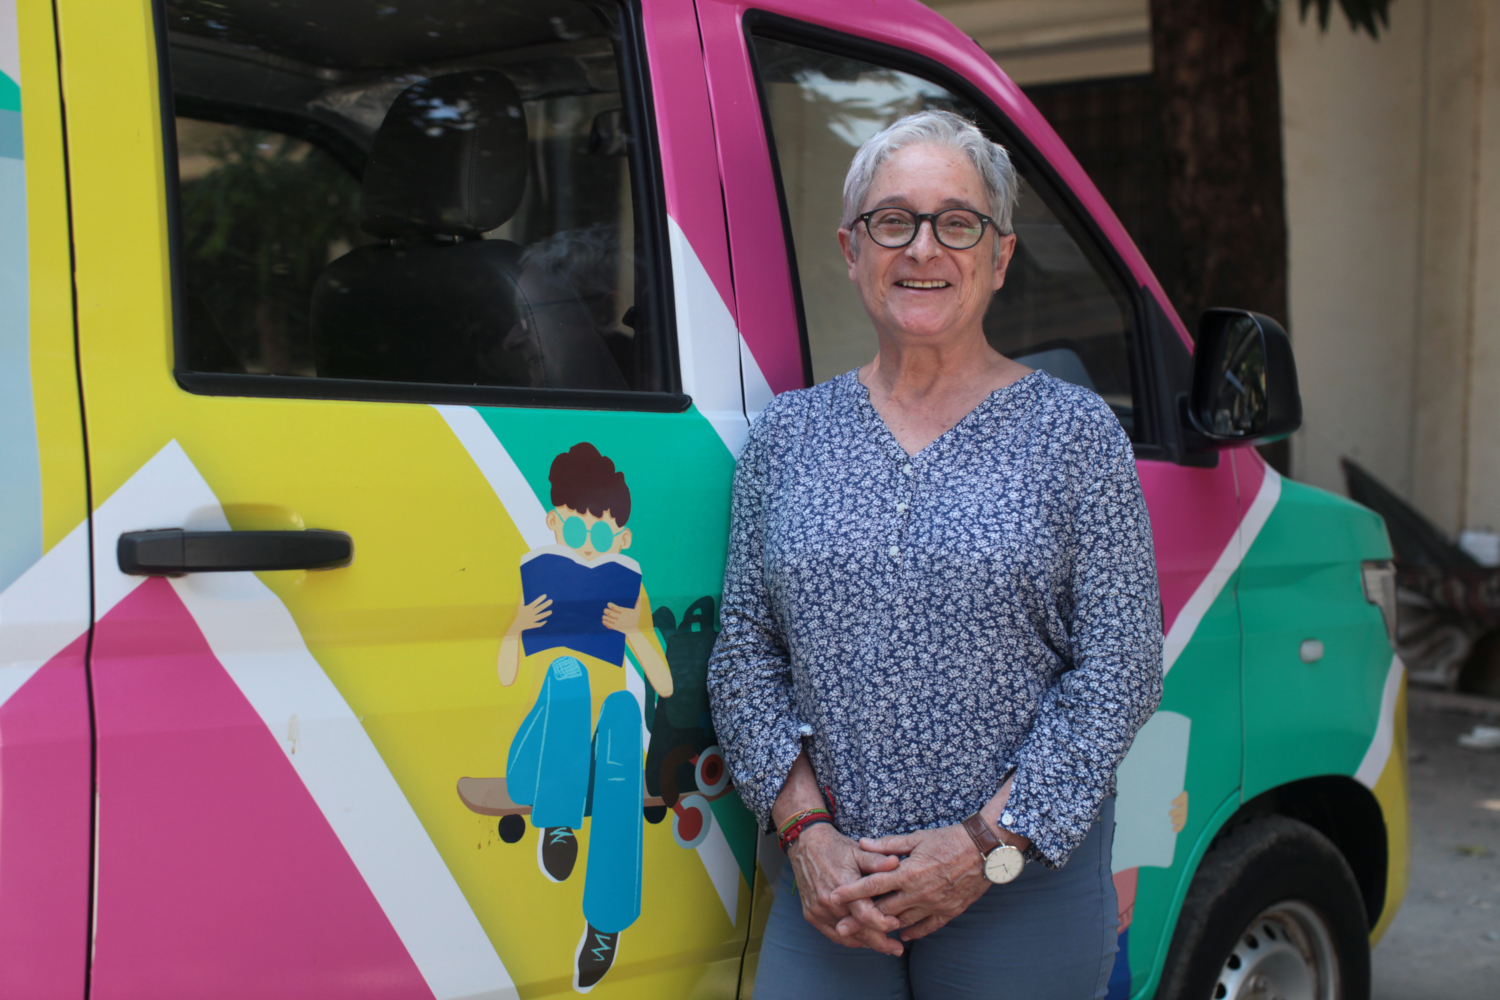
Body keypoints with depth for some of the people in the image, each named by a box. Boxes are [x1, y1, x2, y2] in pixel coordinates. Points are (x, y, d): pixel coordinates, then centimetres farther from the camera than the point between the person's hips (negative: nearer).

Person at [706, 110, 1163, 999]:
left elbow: (1121, 668, -5)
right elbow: (745, 657, 6)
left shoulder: (1076, 432, -1)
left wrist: (990, 843, -11)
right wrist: (806, 829, -6)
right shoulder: (788, 434, 6)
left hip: (1028, 885, -2)